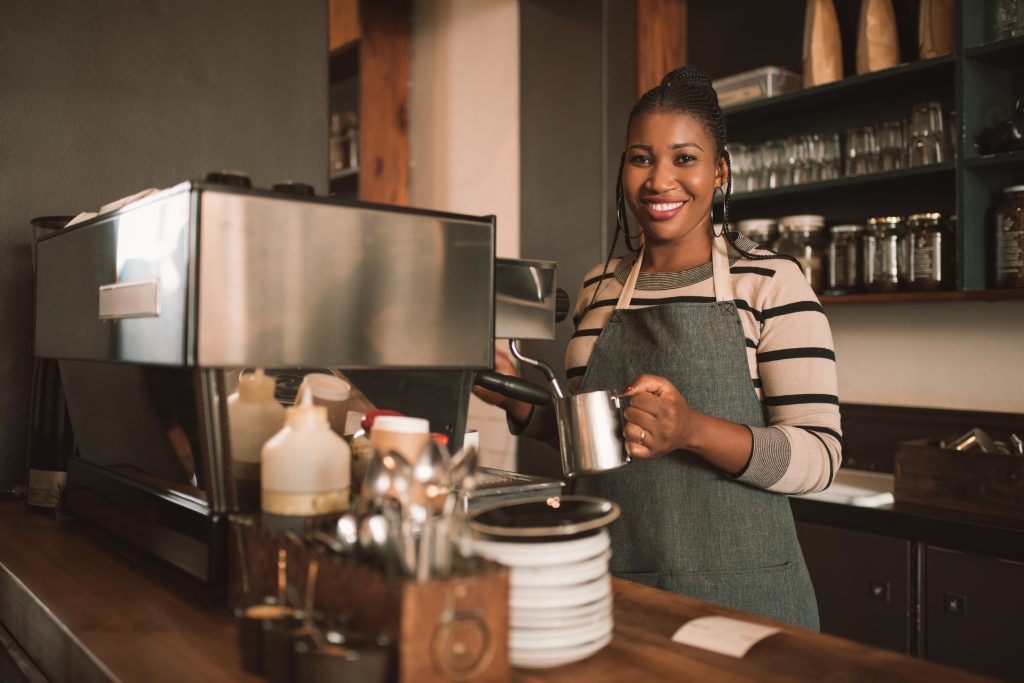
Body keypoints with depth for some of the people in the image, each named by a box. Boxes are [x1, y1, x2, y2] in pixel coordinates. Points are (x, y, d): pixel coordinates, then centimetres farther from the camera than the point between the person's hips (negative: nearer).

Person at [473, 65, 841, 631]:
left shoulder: (771, 281, -7)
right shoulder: (598, 288, 7)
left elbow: (819, 456, -12)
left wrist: (693, 430, -28)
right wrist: (519, 399, -4)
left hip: (736, 592, -4)